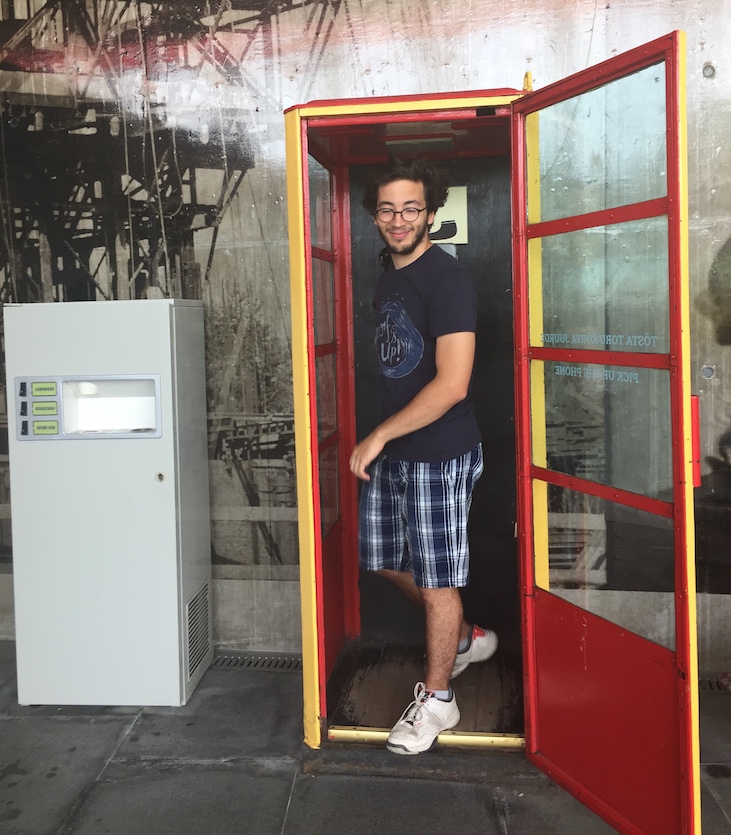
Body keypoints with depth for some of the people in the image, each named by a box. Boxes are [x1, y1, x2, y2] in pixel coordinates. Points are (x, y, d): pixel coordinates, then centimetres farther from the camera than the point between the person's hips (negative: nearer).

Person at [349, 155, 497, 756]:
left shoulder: (447, 279, -17)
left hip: (440, 456, -9)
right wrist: (379, 442, 14)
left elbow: (452, 384, -24)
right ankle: (465, 638, 39)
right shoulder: (388, 280, 10)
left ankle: (437, 698, 22)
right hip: (390, 451, 9)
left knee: (437, 579, 4)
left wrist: (379, 436, -18)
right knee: (388, 561, 18)